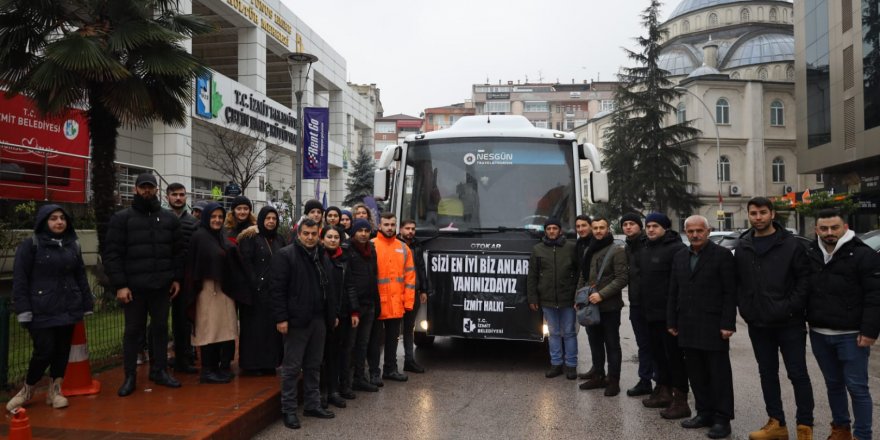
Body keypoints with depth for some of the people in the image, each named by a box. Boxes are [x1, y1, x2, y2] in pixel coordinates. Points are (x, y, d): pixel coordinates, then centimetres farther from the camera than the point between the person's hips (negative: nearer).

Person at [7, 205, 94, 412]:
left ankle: (55, 390, 22)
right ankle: (27, 390, 19)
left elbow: (81, 277, 14)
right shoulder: (30, 245, -3)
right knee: (44, 351, -6)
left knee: (62, 350, 8)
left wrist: (87, 304, 11)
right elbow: (19, 279, -6)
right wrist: (23, 309, -13)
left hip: (68, 309, 5)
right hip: (41, 311, -4)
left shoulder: (73, 245, 11)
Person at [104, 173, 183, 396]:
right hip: (133, 286, -3)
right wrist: (120, 285, -12)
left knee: (161, 328, 11)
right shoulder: (121, 218, -1)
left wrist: (177, 278, 3)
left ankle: (159, 371, 24)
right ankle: (130, 376, 19)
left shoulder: (170, 218, 8)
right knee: (133, 331, 7)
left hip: (162, 286, 3)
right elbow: (111, 254, -6)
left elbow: (177, 251, 10)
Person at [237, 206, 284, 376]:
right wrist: (254, 283, -15)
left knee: (272, 326, 7)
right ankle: (251, 364, 8)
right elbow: (245, 262, -10)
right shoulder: (250, 238, -3)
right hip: (256, 290, -5)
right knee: (254, 327, -1)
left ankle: (270, 362, 15)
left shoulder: (279, 240, 14)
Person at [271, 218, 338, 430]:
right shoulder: (285, 255, -8)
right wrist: (281, 318, -17)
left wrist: (332, 314, 14)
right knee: (292, 367, 2)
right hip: (296, 319, -7)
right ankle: (288, 410, 12)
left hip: (318, 319, 7)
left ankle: (312, 404, 26)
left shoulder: (322, 256, 14)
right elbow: (277, 289, -13)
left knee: (314, 365, 14)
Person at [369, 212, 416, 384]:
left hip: (397, 304, 4)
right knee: (375, 339, 5)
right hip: (377, 303, -4)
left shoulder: (403, 248, 9)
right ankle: (374, 372, 14)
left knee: (393, 338, 15)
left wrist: (408, 301, 3)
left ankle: (390, 369, 28)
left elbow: (409, 275, 9)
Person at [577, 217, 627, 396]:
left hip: (609, 306, -6)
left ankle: (613, 380, 13)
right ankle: (599, 376, 27)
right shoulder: (588, 251, 13)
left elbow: (622, 278, -14)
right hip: (590, 305, 6)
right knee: (595, 342, 15)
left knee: (612, 344, 3)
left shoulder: (617, 251, -8)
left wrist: (601, 294, -19)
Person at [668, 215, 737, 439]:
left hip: (713, 326, -5)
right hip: (688, 327, 6)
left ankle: (722, 419, 11)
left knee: (719, 374, 2)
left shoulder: (722, 255, -5)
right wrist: (672, 321, 10)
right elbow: (673, 292, 14)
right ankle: (704, 413, 23)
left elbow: (730, 293, -8)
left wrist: (728, 324, -13)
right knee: (696, 374, 11)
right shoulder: (679, 257, 12)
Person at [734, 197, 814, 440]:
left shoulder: (791, 244, -6)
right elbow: (737, 281, 12)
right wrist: (744, 308, 2)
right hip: (757, 323, 5)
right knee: (767, 373, 12)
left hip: (789, 322, -4)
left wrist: (792, 307, -15)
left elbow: (804, 277, -8)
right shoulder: (742, 247, 7)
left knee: (798, 374, 3)